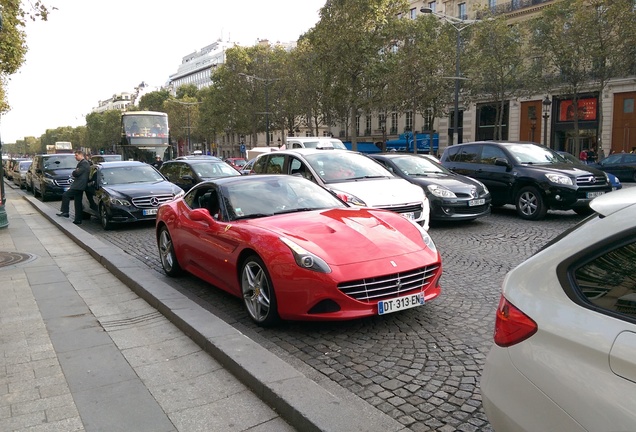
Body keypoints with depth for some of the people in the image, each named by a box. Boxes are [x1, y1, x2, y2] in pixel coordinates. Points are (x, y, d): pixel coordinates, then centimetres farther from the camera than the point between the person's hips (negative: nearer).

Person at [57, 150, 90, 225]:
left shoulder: (84, 163, -12)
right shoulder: (81, 163, 22)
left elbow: (77, 173, -19)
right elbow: (76, 172, 23)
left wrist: (73, 173, 1)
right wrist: (74, 172, 2)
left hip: (79, 186, -11)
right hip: (79, 186, 11)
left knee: (65, 195, -13)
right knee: (78, 204, 10)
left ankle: (65, 212, -7)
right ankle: (78, 219, 13)